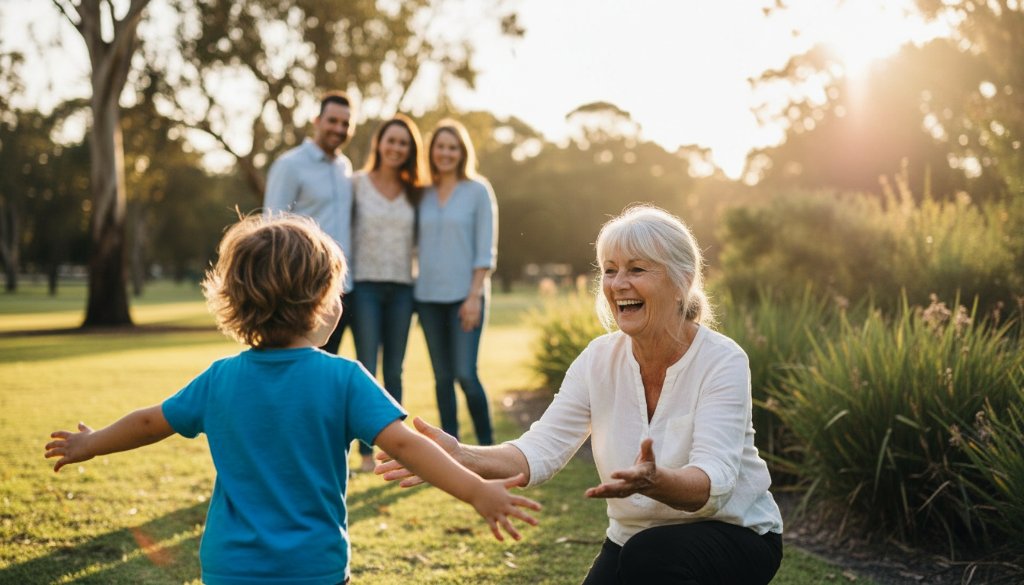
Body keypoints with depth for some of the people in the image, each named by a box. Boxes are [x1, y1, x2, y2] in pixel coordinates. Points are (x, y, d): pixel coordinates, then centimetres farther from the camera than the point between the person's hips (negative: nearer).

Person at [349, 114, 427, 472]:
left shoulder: (414, 193, 9)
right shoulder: (357, 184, 0)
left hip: (401, 288, 3)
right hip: (366, 285, -3)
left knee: (394, 372, 7)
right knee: (366, 370, -3)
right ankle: (367, 452, 1)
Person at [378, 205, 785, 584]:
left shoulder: (722, 362, -18)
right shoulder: (599, 359, -5)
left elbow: (714, 483, -29)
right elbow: (542, 450, -13)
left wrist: (653, 481, -51)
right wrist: (462, 456, -31)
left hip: (734, 533, -4)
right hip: (634, 538, 5)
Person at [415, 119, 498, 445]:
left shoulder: (478, 191, 0)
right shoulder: (424, 195, 11)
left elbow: (485, 250, -4)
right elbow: (417, 243, 13)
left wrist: (475, 296, -12)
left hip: (465, 295, -4)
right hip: (429, 296, 4)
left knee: (465, 374, -11)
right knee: (442, 376, 6)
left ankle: (486, 445, 6)